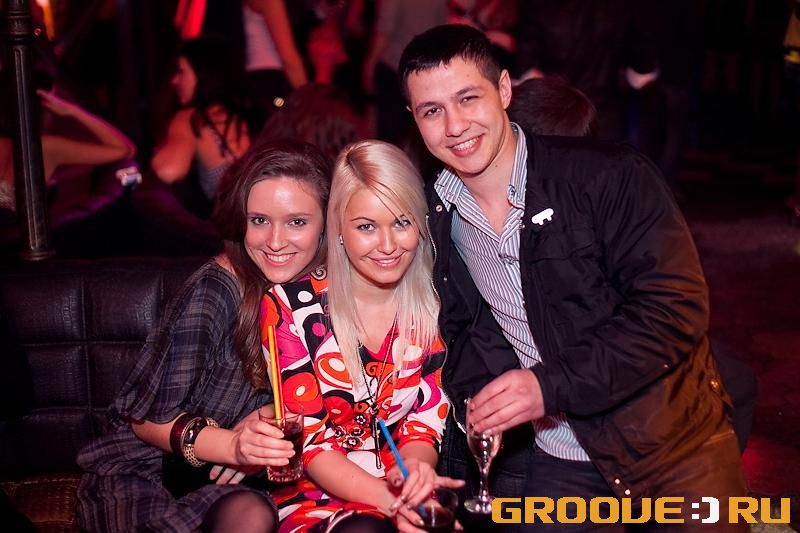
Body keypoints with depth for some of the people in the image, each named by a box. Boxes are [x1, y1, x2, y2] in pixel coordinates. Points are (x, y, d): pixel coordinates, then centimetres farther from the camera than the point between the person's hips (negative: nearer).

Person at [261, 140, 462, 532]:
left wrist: (415, 468, -21)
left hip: (410, 498, 3)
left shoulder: (434, 310, 0)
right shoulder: (290, 306, -9)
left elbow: (424, 426, 3)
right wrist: (389, 499, -25)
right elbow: (308, 441, -9)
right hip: (316, 496, -3)